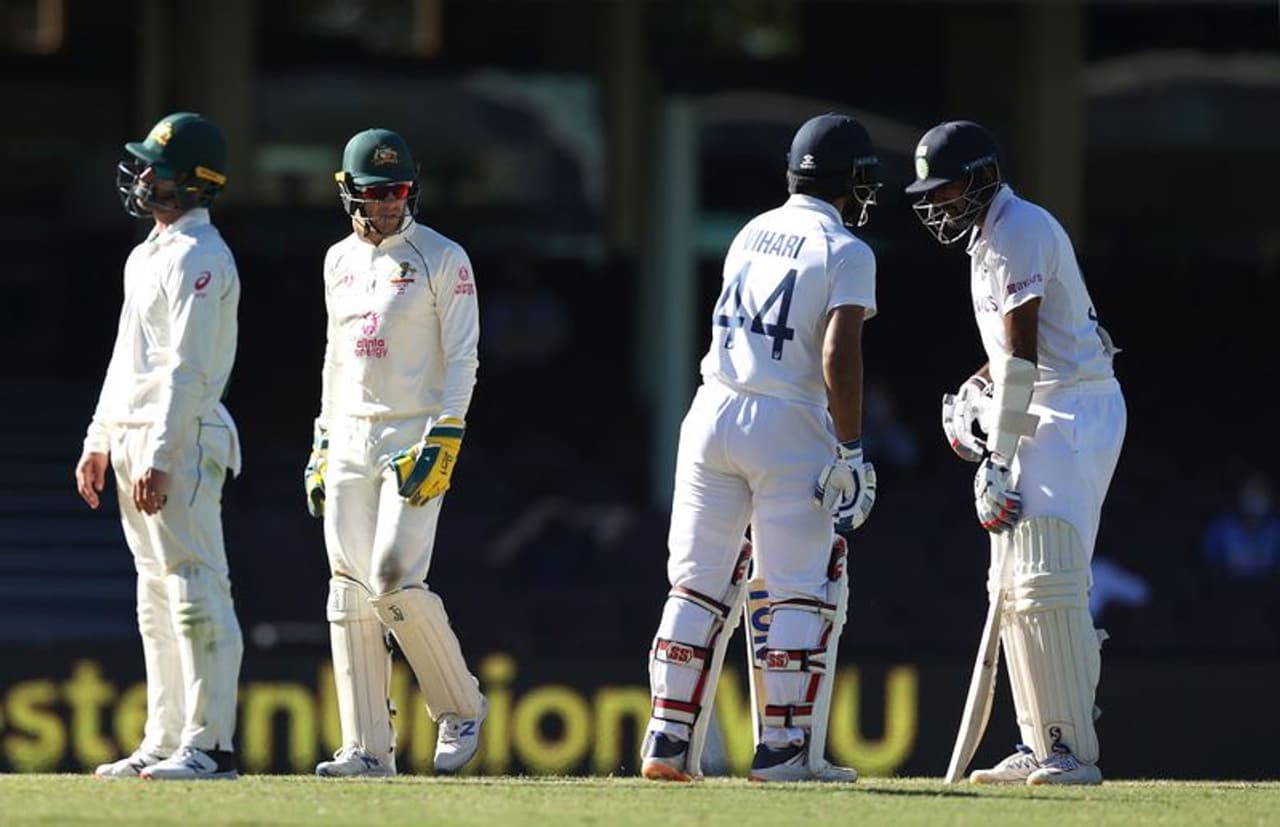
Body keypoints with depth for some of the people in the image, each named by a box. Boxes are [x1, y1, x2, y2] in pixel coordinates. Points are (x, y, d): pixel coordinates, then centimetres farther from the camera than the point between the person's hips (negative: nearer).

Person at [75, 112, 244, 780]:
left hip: (182, 443, -10)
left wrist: (158, 460, -23)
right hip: (135, 439, 10)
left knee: (196, 592, -11)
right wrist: (99, 443, 21)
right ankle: (164, 742, 15)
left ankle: (209, 744, -13)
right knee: (157, 601, 11)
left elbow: (188, 371, -19)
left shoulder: (199, 258, -12)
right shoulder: (149, 253, 19)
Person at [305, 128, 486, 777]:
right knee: (350, 593, -1)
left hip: (416, 437, -6)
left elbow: (461, 358, -8)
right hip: (349, 441, 6)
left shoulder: (442, 259, -4)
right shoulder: (340, 261, 14)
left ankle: (460, 709, 3)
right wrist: (322, 446, 16)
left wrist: (443, 443, -18)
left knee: (395, 578, -17)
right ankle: (367, 748, 0)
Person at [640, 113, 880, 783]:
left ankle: (669, 738, 5)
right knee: (800, 593, 2)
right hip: (789, 426, -5)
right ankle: (782, 746, -2)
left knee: (699, 584, 8)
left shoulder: (752, 235, 14)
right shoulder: (845, 253, -6)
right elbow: (839, 360, -15)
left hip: (712, 411, 6)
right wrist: (851, 452, -13)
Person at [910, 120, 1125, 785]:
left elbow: (1023, 355, -20)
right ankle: (1040, 749, 12)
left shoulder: (1019, 232, -15)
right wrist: (971, 394, 10)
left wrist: (998, 459, -21)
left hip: (1076, 410, -11)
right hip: (1044, 417, 11)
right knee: (1013, 583, 9)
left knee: (1045, 580, -17)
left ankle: (1074, 750, -17)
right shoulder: (989, 237, 17)